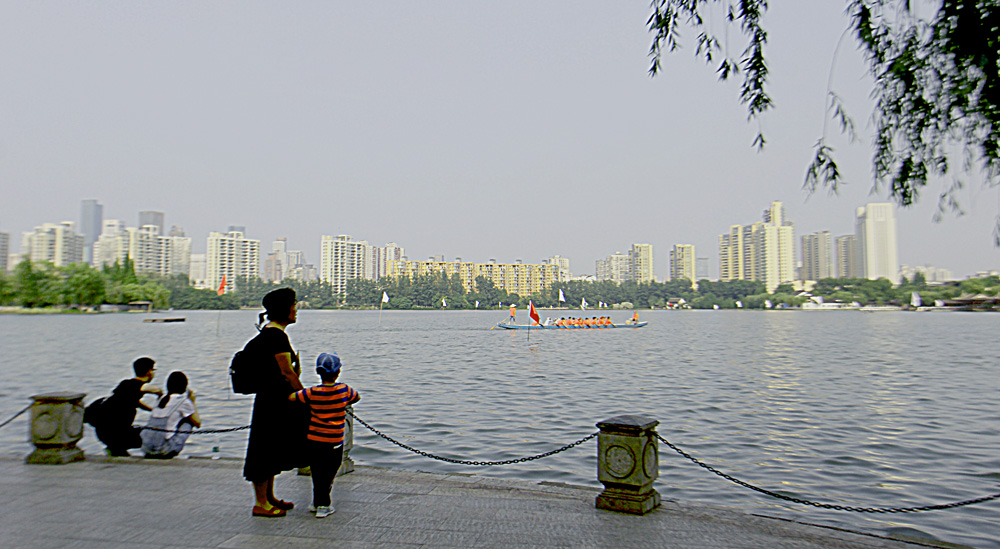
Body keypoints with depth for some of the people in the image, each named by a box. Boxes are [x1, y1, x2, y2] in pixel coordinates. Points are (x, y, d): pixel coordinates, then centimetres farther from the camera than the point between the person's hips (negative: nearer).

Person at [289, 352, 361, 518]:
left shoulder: (312, 392, -11)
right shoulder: (344, 389, -8)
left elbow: (291, 397, -4)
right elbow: (357, 397, 11)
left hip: (313, 440, 1)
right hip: (334, 442, -1)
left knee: (317, 472, 15)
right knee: (328, 473, 10)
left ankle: (317, 502, 28)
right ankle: (323, 505, 11)